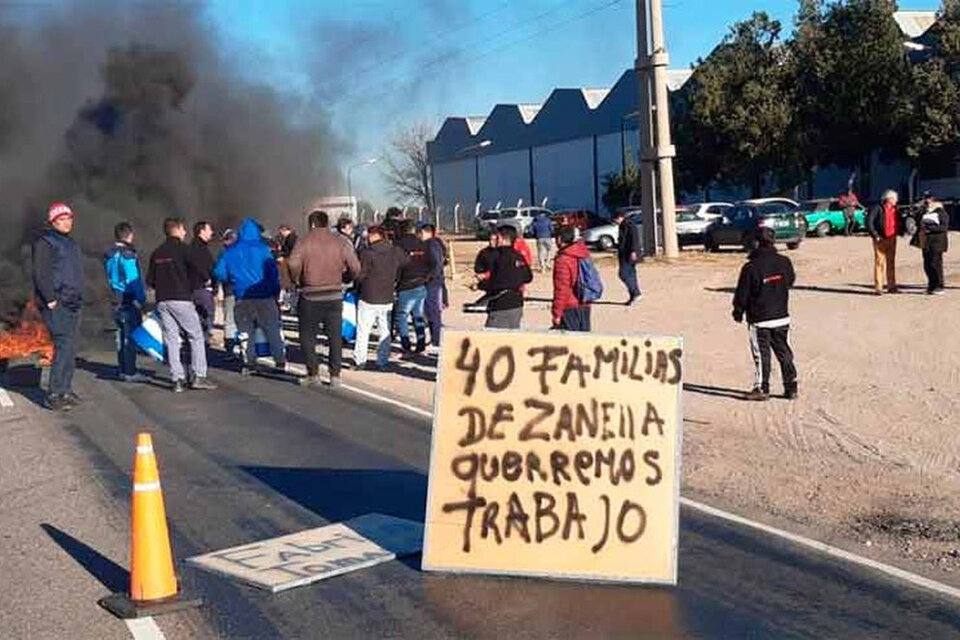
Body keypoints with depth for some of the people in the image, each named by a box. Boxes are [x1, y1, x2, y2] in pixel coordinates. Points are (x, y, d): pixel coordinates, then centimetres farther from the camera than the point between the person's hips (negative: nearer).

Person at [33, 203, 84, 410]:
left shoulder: (71, 243, 21)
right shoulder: (44, 243, -5)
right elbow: (41, 274, -14)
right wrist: (51, 299, -18)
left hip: (73, 304, 8)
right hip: (56, 305, -8)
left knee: (71, 348, 9)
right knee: (64, 346, -15)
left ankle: (66, 390, 16)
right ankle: (54, 395, -13)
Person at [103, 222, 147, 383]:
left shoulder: (109, 255, 12)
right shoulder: (127, 255, -15)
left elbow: (110, 278, 16)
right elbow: (134, 280, -17)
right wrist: (141, 300, -13)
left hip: (116, 301, 8)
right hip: (130, 301, -8)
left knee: (121, 336, 15)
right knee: (131, 335, -4)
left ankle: (122, 370, 21)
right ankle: (129, 372, -3)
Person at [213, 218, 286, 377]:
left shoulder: (229, 252, 5)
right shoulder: (262, 249, -6)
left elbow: (219, 273, 4)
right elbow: (273, 272, -8)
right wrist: (275, 290, 3)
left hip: (242, 299, 2)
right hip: (263, 297, -2)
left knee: (246, 331, 11)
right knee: (272, 329, 6)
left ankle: (249, 363, 10)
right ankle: (280, 361, 8)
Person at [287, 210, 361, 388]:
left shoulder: (304, 241, -6)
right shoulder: (340, 242, 1)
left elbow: (293, 264, -19)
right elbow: (355, 268, -3)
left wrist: (297, 280, -2)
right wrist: (345, 278, 14)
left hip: (311, 296, -2)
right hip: (335, 296, 2)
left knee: (307, 336, 11)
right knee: (335, 337, 10)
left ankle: (313, 374, 9)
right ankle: (335, 376, 11)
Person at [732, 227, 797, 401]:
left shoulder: (751, 267, -18)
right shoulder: (784, 262, -3)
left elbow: (742, 294, -9)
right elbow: (790, 281, 15)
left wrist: (738, 312, 5)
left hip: (759, 319, -5)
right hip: (782, 317, 5)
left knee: (761, 354, 4)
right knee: (783, 351, 13)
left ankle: (762, 388, 8)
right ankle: (791, 387, 16)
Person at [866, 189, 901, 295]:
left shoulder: (894, 209, 12)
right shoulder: (878, 209, -9)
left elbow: (898, 222, 25)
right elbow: (869, 222, -14)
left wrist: (898, 232, 9)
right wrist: (875, 235, -17)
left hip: (892, 239, 7)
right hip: (881, 239, -6)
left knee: (891, 262, 10)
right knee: (880, 262, -5)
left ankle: (891, 286, 18)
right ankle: (878, 287, -2)